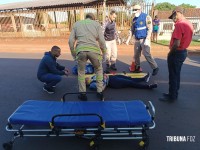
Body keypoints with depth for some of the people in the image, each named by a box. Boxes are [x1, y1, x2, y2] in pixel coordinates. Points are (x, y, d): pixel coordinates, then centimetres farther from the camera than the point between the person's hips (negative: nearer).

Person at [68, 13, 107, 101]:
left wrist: (73, 54, 22)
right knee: (99, 70, 23)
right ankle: (100, 92, 22)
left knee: (81, 71, 21)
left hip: (80, 50, 1)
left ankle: (83, 93, 19)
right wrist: (104, 53, 17)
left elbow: (71, 40, 14)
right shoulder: (96, 24, 20)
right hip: (93, 50, 0)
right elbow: (101, 40, 8)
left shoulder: (77, 24, 23)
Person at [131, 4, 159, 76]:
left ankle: (155, 68, -1)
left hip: (144, 39, -6)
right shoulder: (134, 19, 12)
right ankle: (137, 68, 25)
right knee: (136, 55, 9)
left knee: (146, 54, -14)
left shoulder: (146, 17, -7)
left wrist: (147, 39, -21)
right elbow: (132, 30, 18)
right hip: (137, 40, 6)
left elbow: (150, 29, -13)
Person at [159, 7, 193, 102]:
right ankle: (174, 94, 29)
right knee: (176, 75, 17)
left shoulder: (179, 24, -21)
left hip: (176, 53, -9)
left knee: (173, 76, 1)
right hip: (183, 52, 9)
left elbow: (176, 44, -26)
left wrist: (170, 53, -13)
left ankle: (171, 97, 13)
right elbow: (184, 39, 15)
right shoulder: (188, 24, 9)